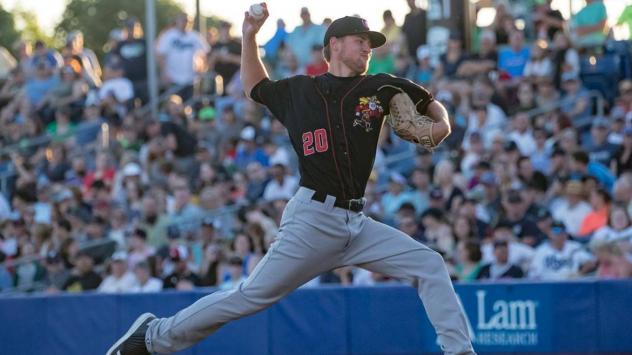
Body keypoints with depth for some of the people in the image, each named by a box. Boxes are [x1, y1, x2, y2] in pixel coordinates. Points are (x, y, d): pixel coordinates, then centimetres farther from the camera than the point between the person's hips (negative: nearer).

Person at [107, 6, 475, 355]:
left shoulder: (379, 88, 10)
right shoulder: (299, 90, 7)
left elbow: (430, 103, 22)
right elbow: (256, 88, 26)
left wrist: (442, 124, 0)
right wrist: (250, 36, 16)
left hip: (357, 223, 4)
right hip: (313, 217, -4)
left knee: (430, 265, -7)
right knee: (252, 296, -6)